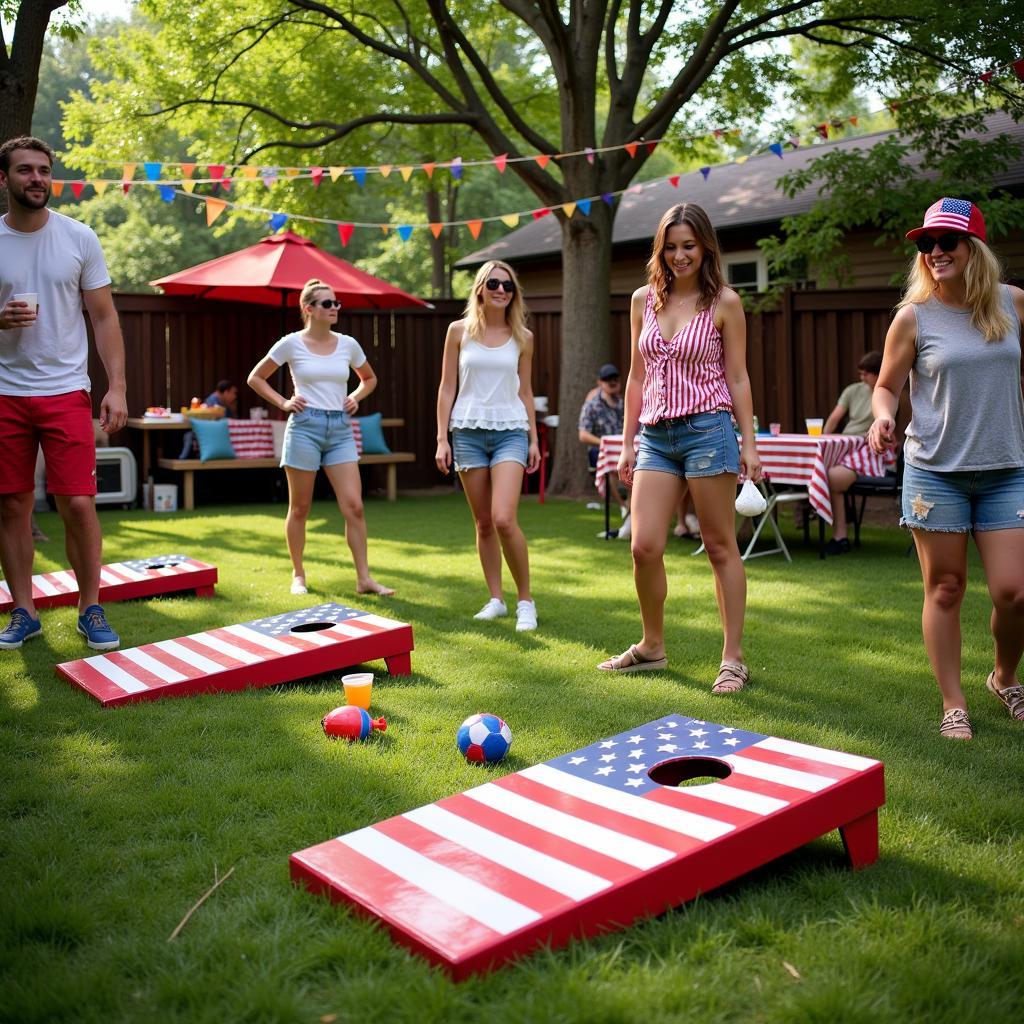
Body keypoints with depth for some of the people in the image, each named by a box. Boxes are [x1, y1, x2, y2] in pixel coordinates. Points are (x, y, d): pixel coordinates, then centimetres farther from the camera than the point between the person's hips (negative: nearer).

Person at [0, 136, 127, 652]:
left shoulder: (78, 238, 3)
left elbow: (104, 317, 3)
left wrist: (117, 386, -7)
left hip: (66, 391, -1)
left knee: (79, 504, -5)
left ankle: (91, 610, 8)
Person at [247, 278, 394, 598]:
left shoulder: (348, 344, 6)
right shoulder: (292, 343, -2)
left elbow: (369, 378, 24)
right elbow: (255, 378, 8)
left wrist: (356, 398, 6)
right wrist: (283, 403, -2)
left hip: (340, 429, 3)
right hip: (305, 426, -3)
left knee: (354, 505, -6)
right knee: (299, 508, 5)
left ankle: (364, 578, 0)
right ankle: (298, 576, 20)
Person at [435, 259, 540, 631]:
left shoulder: (522, 337, 7)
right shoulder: (459, 331, 4)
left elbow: (525, 391, 13)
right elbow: (447, 387, 5)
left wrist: (534, 439, 10)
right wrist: (442, 438, -1)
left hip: (510, 432, -1)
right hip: (468, 430, 1)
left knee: (504, 520, -15)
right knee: (483, 523, 6)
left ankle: (525, 600, -1)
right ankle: (496, 599, 17)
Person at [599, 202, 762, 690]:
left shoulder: (724, 302, 0)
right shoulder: (643, 300, 10)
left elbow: (738, 378, 1)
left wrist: (749, 443, -3)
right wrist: (628, 442, 12)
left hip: (707, 430, -4)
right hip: (656, 435, 4)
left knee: (720, 546, 2)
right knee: (644, 546, -1)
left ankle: (733, 658, 11)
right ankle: (651, 646, 20)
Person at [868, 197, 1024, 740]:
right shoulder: (913, 316, -3)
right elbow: (886, 386, 3)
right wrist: (882, 416, -18)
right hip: (935, 471, -2)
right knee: (945, 588, 4)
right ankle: (953, 705, 17)